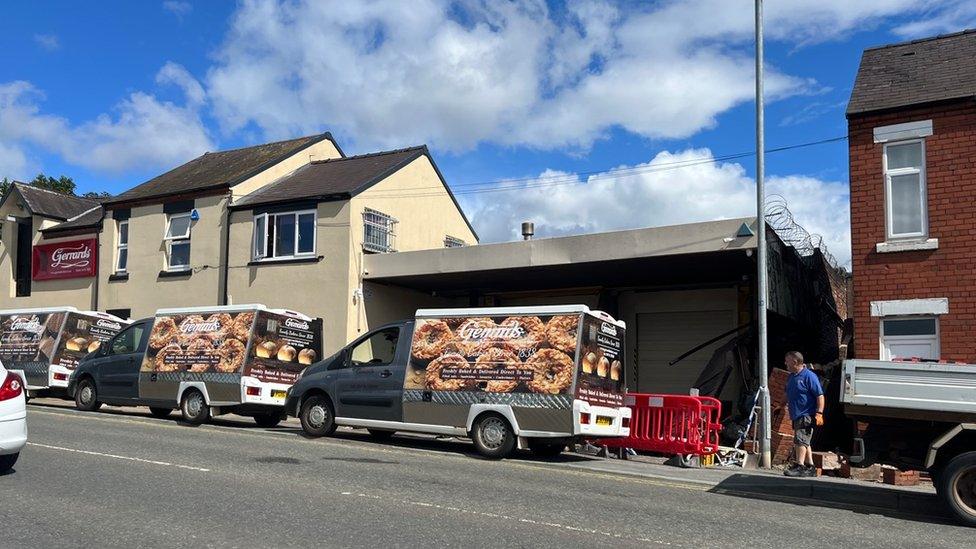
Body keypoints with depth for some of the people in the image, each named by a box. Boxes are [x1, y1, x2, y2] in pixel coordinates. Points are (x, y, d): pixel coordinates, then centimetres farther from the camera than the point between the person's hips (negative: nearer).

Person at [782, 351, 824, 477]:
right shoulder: (792, 376, 16)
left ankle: (799, 466, -18)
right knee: (804, 442, 13)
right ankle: (810, 467, 20)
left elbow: (820, 395, -15)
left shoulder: (809, 376, -11)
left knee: (800, 440, -16)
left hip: (806, 415, -10)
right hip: (796, 415, 10)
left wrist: (819, 413, -20)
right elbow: (789, 395, 29)